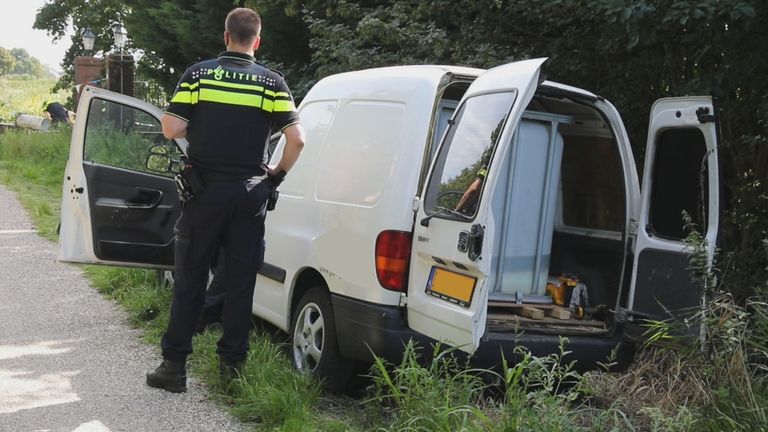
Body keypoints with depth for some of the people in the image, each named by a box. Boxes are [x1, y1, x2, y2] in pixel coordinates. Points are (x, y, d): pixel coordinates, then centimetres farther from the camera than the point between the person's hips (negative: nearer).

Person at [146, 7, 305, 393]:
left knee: (189, 280, 8)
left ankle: (174, 365, 12)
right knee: (240, 283, 9)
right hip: (250, 193, 1)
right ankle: (232, 364, 15)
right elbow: (297, 139, -7)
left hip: (205, 190, 0)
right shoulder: (271, 82, 0)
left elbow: (172, 129, -8)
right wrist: (277, 173, 8)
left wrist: (195, 132, 13)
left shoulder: (198, 74, -1)